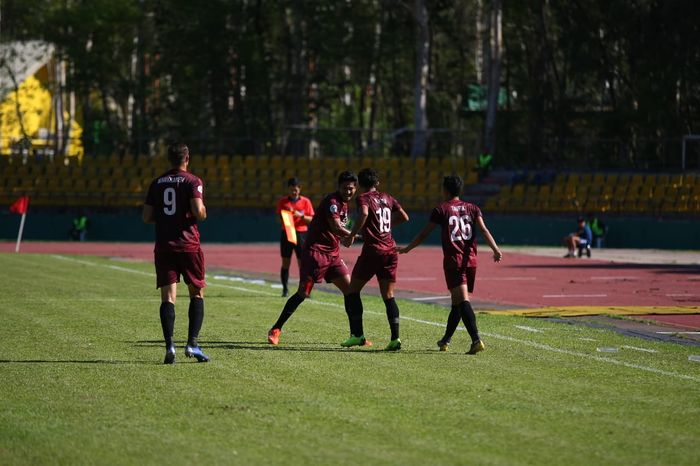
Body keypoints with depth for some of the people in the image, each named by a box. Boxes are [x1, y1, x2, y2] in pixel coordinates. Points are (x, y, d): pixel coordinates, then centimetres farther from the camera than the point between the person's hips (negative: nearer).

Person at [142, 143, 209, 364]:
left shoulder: (157, 183, 10)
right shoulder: (192, 181, -3)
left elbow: (147, 217, 8)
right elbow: (198, 211, -16)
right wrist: (203, 213, 6)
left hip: (163, 246, 3)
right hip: (188, 244, -3)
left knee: (168, 297, 0)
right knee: (197, 294, 9)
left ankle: (169, 346, -14)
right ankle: (192, 344, -2)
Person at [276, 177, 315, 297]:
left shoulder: (306, 202, 1)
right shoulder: (282, 202, 5)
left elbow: (311, 219, 0)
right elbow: (279, 218, 8)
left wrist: (300, 215, -16)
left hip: (301, 233, -1)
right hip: (286, 233, 1)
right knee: (285, 263, 1)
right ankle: (285, 289, 6)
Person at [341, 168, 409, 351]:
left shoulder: (363, 198, -4)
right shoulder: (387, 198, 13)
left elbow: (363, 213, -25)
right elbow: (404, 217, 17)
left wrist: (351, 235, -19)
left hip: (372, 250, -5)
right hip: (390, 250, 5)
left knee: (353, 290, 10)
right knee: (388, 296, 6)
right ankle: (395, 337, -10)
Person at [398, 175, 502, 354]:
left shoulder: (441, 210, 2)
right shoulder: (472, 208, 12)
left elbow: (424, 234, 4)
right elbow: (483, 230, -3)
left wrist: (406, 249, 15)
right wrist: (496, 249, -14)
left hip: (453, 260, -5)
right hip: (471, 260, 5)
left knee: (462, 300, -13)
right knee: (457, 301, 17)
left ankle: (476, 340, -29)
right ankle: (446, 340, 28)